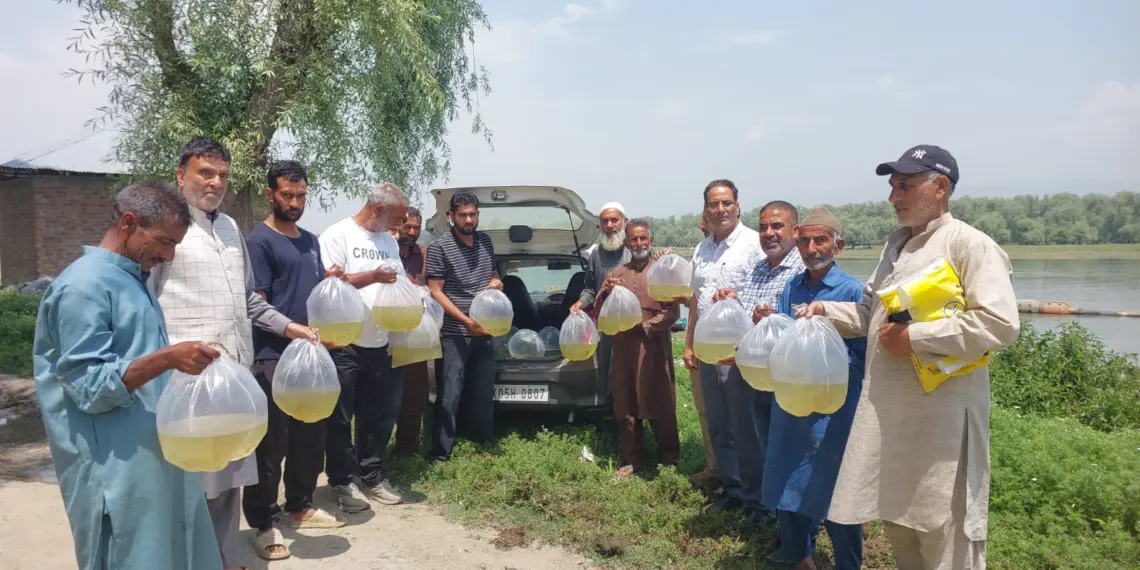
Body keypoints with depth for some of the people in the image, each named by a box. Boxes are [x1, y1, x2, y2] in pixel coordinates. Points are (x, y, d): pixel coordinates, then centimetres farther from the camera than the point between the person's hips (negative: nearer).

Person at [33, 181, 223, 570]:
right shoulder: (84, 286, -16)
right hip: (117, 467, -9)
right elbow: (90, 387, -21)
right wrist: (167, 358, -30)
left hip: (156, 451, 9)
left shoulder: (131, 279, 12)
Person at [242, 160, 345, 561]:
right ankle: (263, 524, 10)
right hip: (274, 357, -7)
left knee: (311, 437, 14)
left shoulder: (311, 241, 15)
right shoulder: (259, 240, -7)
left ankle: (299, 507, 29)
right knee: (271, 444, -1)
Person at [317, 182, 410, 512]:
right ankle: (341, 482, 15)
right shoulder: (337, 235, -9)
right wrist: (374, 276, -21)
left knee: (379, 415, 13)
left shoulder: (389, 241, 12)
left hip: (379, 343, 7)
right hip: (343, 343, -7)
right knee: (340, 418, 4)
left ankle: (371, 476, 26)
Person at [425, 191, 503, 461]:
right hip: (454, 334, -5)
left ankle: (484, 446, 28)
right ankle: (440, 453, 7)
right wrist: (466, 321, -19)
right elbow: (435, 292, -12)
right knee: (449, 396, -3)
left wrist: (497, 281, -1)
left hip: (484, 332, 6)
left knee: (484, 393, 15)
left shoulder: (486, 241, 8)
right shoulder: (440, 247, -9)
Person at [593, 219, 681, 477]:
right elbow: (600, 310, 10)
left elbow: (673, 311, -6)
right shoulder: (617, 274, 12)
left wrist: (646, 326, -15)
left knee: (659, 404, 3)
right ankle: (633, 459, 20)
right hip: (623, 347, 4)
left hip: (654, 347, -3)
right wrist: (605, 293, -10)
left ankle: (669, 458, 20)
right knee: (625, 406, 8)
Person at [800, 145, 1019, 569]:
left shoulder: (968, 243, -12)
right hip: (889, 412, 8)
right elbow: (871, 312, 22)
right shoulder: (895, 244, 14)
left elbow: (1000, 324, -23)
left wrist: (914, 337, -20)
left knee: (943, 534, 5)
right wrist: (827, 311, 5)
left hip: (941, 417, -8)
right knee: (897, 520, 21)